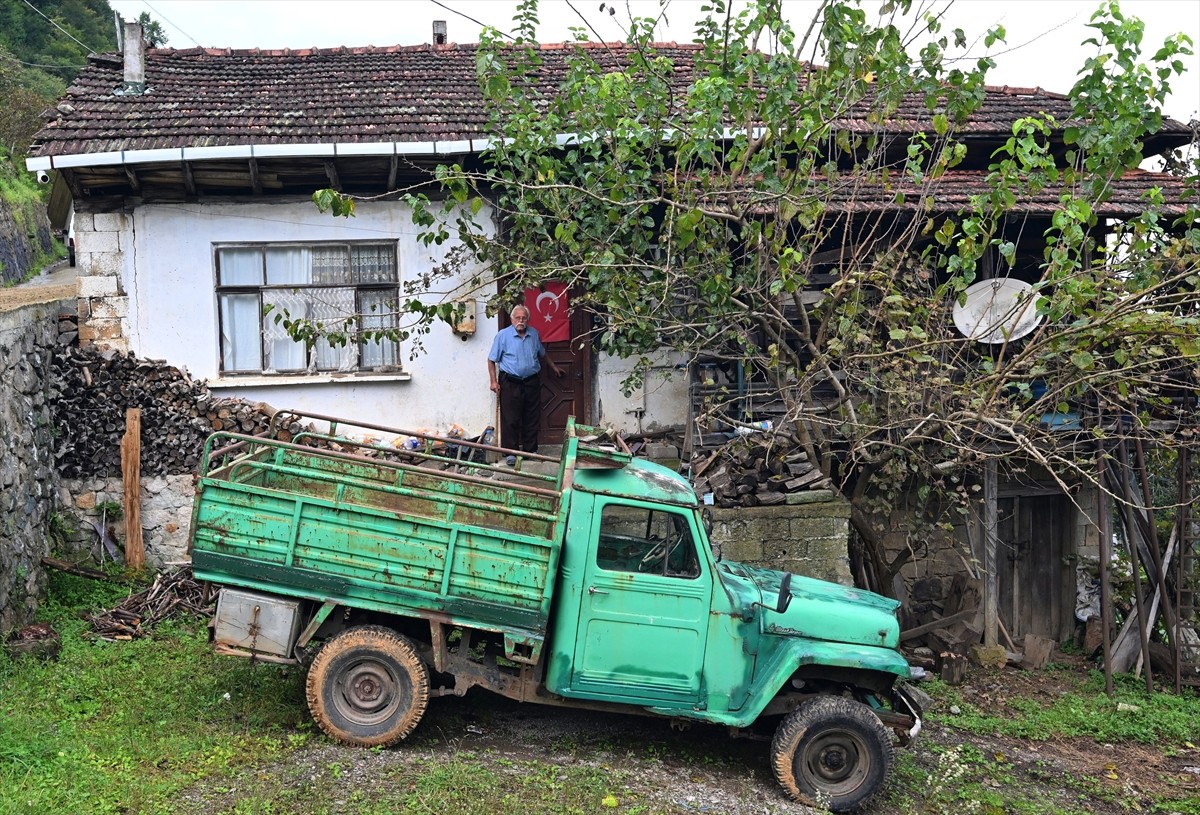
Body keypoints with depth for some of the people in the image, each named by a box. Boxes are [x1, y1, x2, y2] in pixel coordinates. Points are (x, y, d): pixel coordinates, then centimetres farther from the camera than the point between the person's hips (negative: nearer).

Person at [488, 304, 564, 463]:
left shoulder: (534, 334, 7)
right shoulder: (503, 335, -6)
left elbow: (542, 353, 24)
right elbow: (492, 360, -4)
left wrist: (554, 367, 32)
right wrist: (494, 381, -10)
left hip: (531, 382, 4)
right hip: (510, 383, -4)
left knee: (532, 419, 9)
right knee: (510, 419, -2)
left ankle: (530, 449, 20)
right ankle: (511, 452, 5)